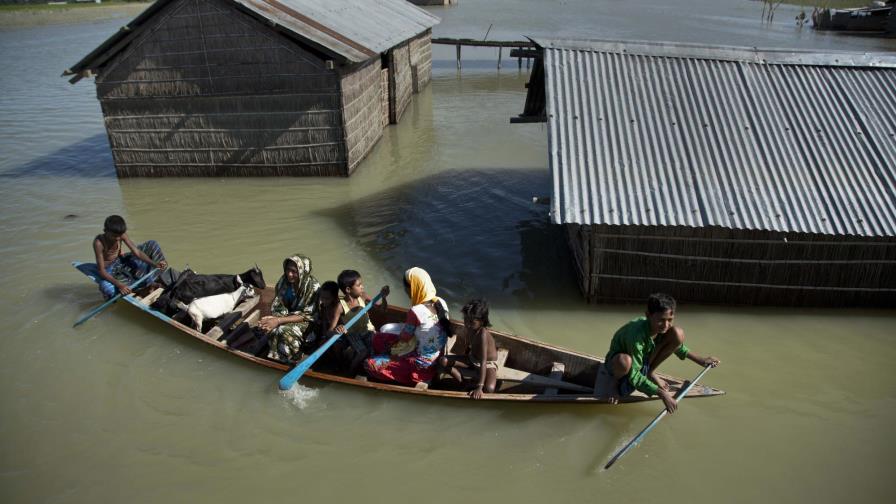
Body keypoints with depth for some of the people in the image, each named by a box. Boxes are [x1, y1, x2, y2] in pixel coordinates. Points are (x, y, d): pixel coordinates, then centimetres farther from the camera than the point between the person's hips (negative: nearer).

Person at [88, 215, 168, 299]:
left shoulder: (121, 235, -17)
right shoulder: (99, 242, -30)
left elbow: (137, 252, -14)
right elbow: (101, 271, -30)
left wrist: (154, 264, -30)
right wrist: (119, 285, -42)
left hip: (122, 261, 5)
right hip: (109, 269, -5)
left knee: (152, 244, -6)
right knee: (108, 290, -41)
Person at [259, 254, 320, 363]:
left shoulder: (313, 287, -23)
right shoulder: (284, 280, -8)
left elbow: (306, 315, -20)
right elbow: (277, 304, 0)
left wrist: (279, 320, -27)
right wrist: (273, 318, -23)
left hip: (305, 322, -4)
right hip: (287, 316, 5)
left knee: (286, 332, -32)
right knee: (273, 329, -26)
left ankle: (287, 362, -9)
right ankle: (274, 358, -6)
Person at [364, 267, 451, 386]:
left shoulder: (415, 311, -26)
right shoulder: (441, 302, -4)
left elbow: (404, 338, -11)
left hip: (423, 363, -8)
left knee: (369, 364, -2)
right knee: (377, 338, 13)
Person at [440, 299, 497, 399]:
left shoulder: (483, 334, -34)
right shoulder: (468, 327, -14)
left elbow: (483, 362, -37)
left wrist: (479, 387, -40)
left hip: (488, 363, -7)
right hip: (472, 359, 7)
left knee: (489, 388, -36)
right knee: (444, 361, -12)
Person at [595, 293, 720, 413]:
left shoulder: (661, 327, -18)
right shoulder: (636, 334, -37)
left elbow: (676, 344, 9)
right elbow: (634, 377, -32)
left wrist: (700, 360, 6)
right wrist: (662, 393, -36)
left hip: (643, 361, 6)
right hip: (616, 364, -6)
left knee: (678, 334, -13)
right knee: (624, 360, -47)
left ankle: (650, 372, 5)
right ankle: (615, 381, -8)